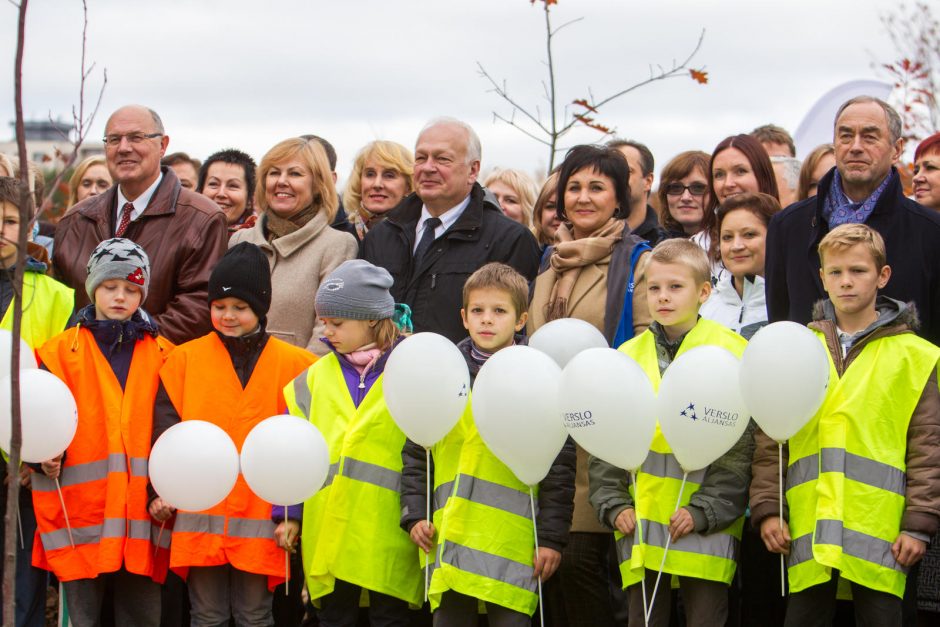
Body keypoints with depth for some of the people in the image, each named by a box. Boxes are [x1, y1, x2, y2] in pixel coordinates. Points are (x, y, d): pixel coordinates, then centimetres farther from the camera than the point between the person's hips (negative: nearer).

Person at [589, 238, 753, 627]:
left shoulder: (731, 352, -1)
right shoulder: (628, 356, 11)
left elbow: (742, 445, -5)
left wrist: (705, 510, -11)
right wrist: (614, 504, 1)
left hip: (706, 531, -4)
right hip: (640, 528, 4)